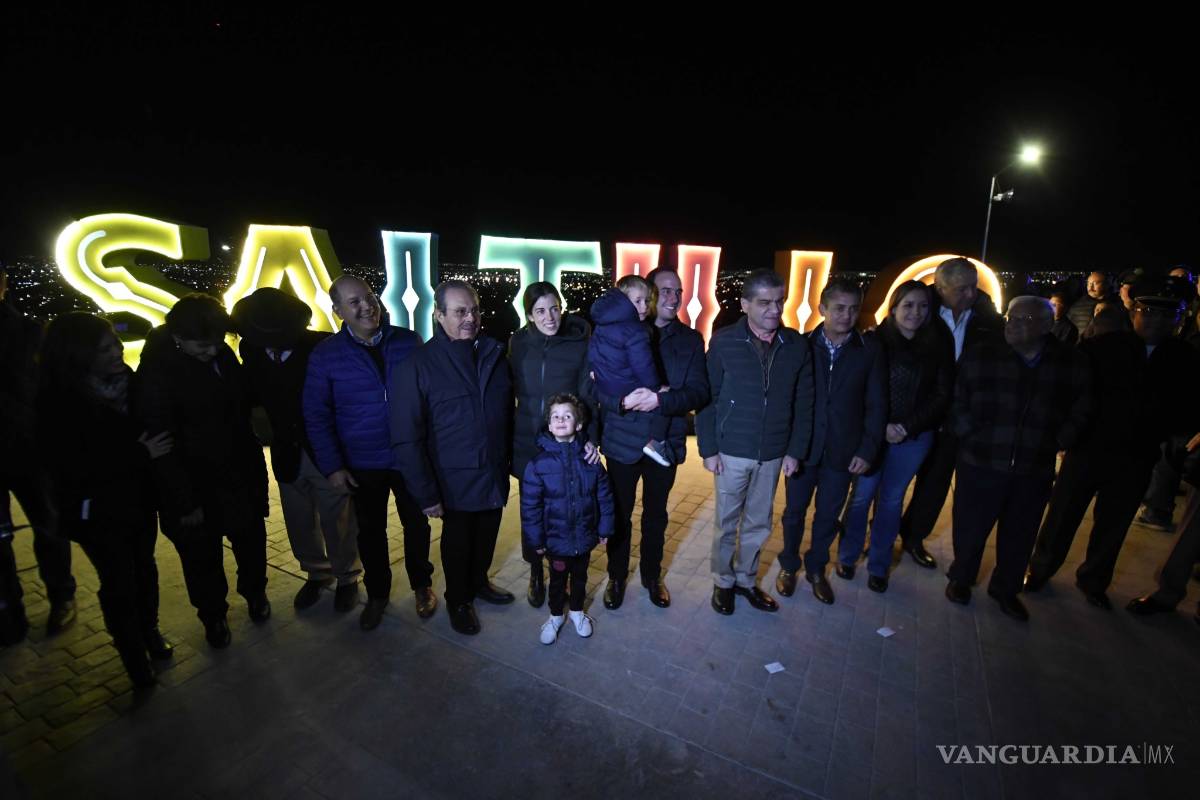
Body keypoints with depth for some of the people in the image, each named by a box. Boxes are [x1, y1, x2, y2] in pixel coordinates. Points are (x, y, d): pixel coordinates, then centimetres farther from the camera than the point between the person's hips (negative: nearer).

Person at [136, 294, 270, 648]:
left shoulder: (222, 355, -4)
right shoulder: (155, 374, -18)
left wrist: (254, 467, 6)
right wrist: (185, 502, -13)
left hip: (238, 476, 4)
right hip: (194, 487, -4)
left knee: (251, 541, 18)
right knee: (202, 556, 14)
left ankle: (255, 592, 44)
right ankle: (213, 615, 38)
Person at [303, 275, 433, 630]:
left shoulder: (409, 341, -7)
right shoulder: (325, 355, -7)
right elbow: (316, 414, -3)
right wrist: (332, 466, -6)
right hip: (362, 464, 0)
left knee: (416, 524, 15)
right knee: (370, 531, 17)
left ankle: (422, 584, 39)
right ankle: (377, 593, 40)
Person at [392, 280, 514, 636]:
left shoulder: (494, 353, 0)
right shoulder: (418, 364, -15)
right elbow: (407, 437, -14)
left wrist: (511, 457, 6)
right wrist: (426, 492, -14)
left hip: (495, 473, 4)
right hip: (455, 479, -4)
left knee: (487, 535, 22)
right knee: (458, 541, 17)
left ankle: (479, 581, 50)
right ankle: (458, 600, 42)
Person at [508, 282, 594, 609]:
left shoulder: (579, 343, -7)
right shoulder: (519, 343, -1)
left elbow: (588, 395, -6)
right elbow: (512, 389, 6)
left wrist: (590, 437, -16)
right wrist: (507, 437, 2)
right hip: (526, 443, 2)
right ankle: (535, 573, 34)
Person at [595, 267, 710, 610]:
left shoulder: (691, 340, 0)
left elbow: (699, 392, -10)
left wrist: (660, 400, -26)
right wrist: (623, 402, -28)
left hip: (666, 443, 2)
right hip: (622, 442, -1)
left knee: (656, 514, 19)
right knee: (620, 514, 15)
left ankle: (652, 575, 41)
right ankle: (616, 577, 38)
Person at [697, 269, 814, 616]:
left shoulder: (797, 344, -3)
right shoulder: (723, 341, -10)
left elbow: (803, 403, 3)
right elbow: (706, 397, -7)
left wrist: (795, 450, 1)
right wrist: (708, 449, -8)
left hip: (773, 454, 3)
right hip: (732, 452, -2)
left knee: (759, 523, 17)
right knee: (727, 522, 13)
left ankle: (746, 579, 39)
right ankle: (723, 582, 34)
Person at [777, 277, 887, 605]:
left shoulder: (870, 349, -3)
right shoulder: (803, 346, -5)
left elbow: (876, 405, -1)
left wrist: (867, 450, -6)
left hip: (843, 451, 1)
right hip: (802, 446, 0)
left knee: (828, 515, 14)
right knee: (795, 511, 13)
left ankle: (816, 568, 36)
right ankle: (789, 565, 34)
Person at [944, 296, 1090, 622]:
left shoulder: (1072, 363, 0)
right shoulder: (982, 356, -5)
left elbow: (1079, 410, 10)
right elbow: (957, 402, -1)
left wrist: (1058, 442, 3)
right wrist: (971, 437, -6)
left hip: (1035, 470, 2)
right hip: (981, 463, -2)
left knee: (1020, 535, 16)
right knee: (970, 528, 10)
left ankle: (1006, 588, 39)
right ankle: (960, 579, 35)